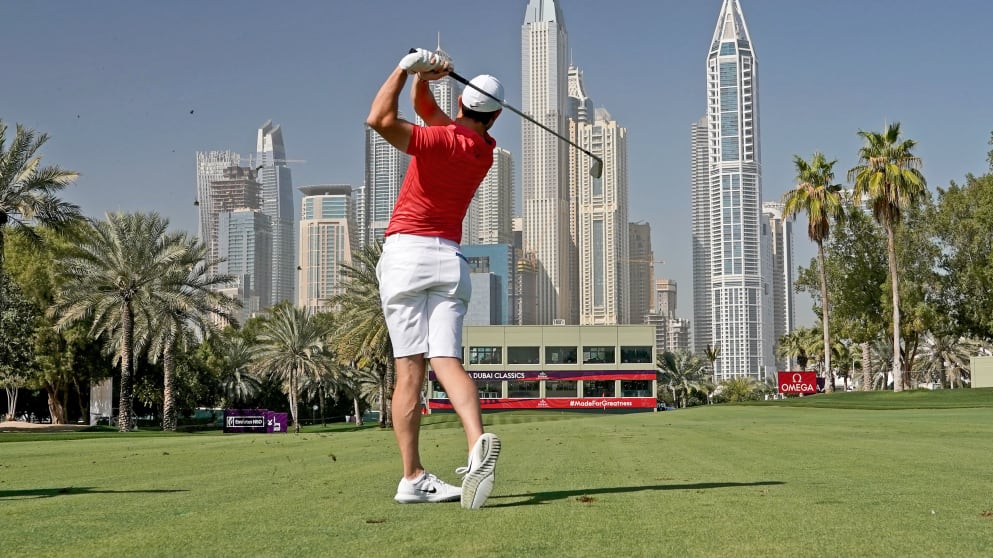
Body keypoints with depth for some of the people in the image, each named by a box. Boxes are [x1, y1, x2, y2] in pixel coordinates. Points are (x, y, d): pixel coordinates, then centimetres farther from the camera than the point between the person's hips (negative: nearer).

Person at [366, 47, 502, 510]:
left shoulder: (444, 139, -9)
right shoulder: (485, 149, 12)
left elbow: (380, 120, -21)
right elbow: (424, 106, 22)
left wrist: (408, 67, -10)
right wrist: (423, 77, 4)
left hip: (406, 252, -5)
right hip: (450, 259, 5)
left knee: (410, 369, -6)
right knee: (447, 360, -6)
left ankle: (413, 477, -7)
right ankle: (477, 442, -31)